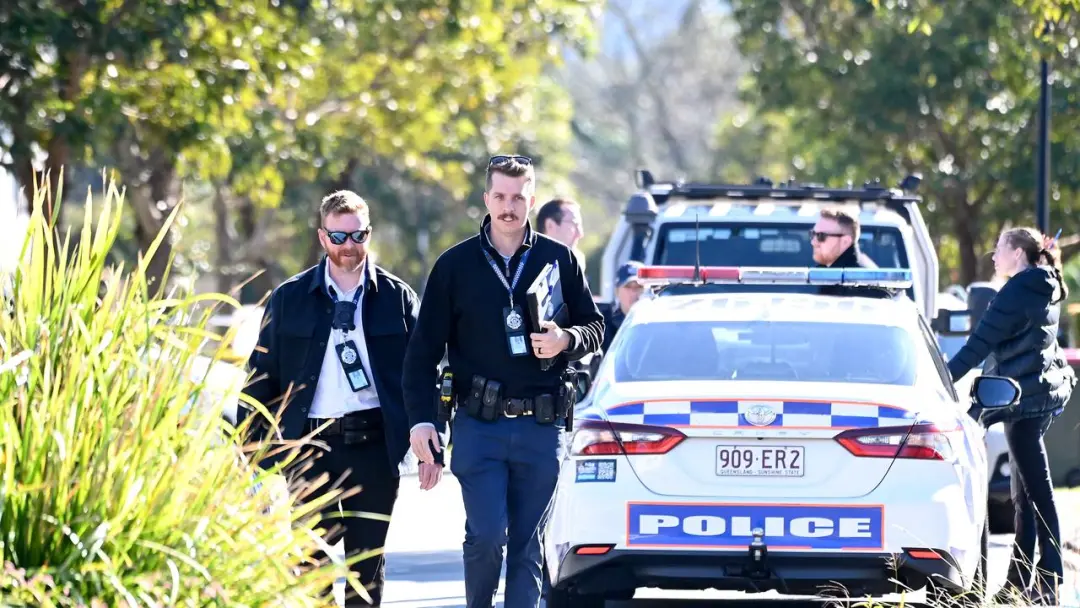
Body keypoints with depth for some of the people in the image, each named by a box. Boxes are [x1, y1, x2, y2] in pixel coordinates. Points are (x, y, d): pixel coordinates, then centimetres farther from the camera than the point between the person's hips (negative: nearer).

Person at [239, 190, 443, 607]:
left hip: (374, 447, 0)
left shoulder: (397, 298, 5)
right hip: (310, 445, 0)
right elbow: (261, 377, 6)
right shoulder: (289, 299, 5)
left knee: (367, 565, 5)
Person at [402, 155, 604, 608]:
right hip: (478, 426, -1)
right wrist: (421, 418, -6)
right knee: (486, 536, -12)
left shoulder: (559, 260, 6)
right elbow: (424, 349, 4)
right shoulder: (455, 265, 3)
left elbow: (595, 328, 14)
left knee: (527, 545, 4)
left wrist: (566, 341, -10)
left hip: (541, 429, 1)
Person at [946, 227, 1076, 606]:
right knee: (1025, 493, 14)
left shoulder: (1018, 291, -14)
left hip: (1026, 398, -10)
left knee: (1036, 492, -10)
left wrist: (945, 379, -12)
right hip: (1045, 392, 10)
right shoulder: (1046, 289, 14)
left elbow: (981, 342, -15)